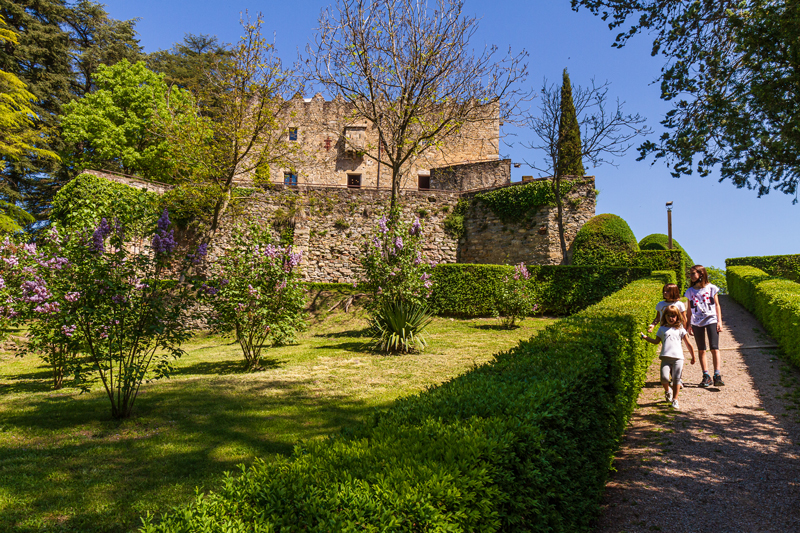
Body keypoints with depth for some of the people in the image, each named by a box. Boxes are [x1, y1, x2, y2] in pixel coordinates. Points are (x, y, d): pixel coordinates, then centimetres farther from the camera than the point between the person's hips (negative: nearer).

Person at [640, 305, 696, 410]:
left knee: (676, 379, -4)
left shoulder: (680, 329, 14)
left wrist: (693, 356, 21)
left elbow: (688, 344, 18)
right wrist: (645, 337, 9)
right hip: (665, 357, 0)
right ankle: (667, 390, 19)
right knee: (664, 378, -13)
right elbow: (656, 341, 18)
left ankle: (675, 400, 6)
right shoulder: (662, 329, 17)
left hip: (678, 357, 0)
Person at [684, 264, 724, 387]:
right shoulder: (690, 292, 9)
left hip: (711, 320, -2)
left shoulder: (712, 288, 4)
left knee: (714, 347, -12)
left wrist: (719, 321, 0)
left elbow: (717, 305, 7)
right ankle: (706, 376, 10)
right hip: (697, 322, 2)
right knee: (701, 350, 4)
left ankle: (717, 375, -13)